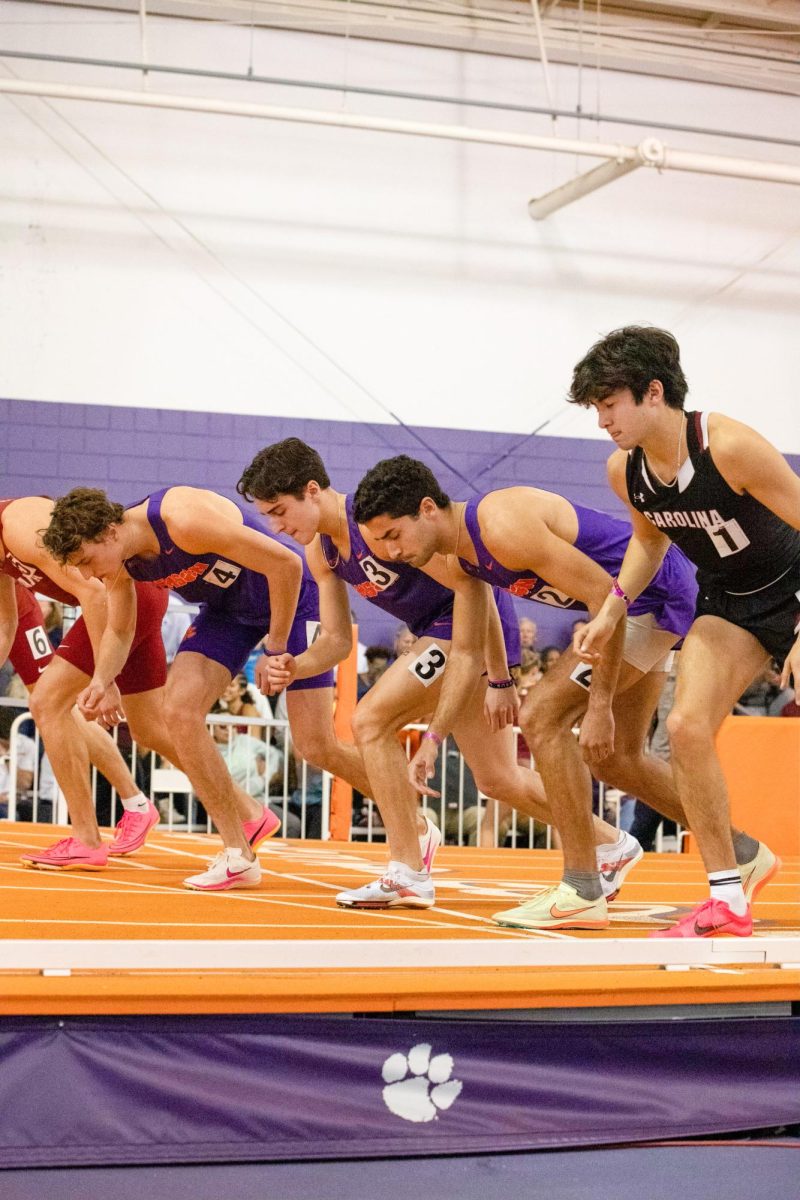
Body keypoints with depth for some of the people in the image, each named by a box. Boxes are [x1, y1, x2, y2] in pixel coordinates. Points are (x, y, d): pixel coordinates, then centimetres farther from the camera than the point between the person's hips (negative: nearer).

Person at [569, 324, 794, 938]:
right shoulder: (624, 470, -8)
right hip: (728, 603, 6)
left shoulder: (731, 447, -29)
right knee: (687, 725, -11)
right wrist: (614, 610, -1)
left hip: (792, 588, -5)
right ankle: (729, 898, -2)